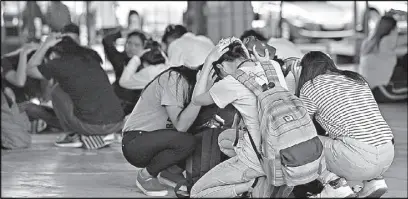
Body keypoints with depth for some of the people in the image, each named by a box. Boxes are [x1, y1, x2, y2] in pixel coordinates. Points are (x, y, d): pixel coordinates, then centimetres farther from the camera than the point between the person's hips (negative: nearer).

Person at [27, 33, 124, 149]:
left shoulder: (59, 64, 0)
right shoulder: (91, 58, 15)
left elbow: (30, 69, 19)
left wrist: (46, 45, 23)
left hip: (91, 126, -5)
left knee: (57, 91, 13)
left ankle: (74, 136, 13)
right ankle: (104, 135, 15)